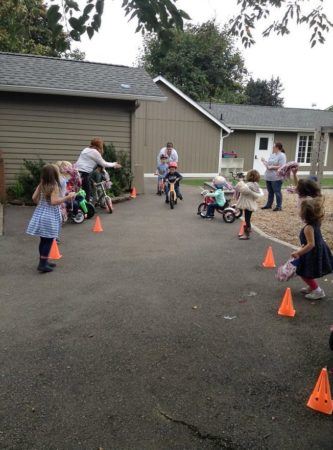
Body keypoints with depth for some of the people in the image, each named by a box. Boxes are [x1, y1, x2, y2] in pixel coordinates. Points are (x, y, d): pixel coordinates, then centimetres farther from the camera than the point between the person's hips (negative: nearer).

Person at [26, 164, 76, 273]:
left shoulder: (41, 185, 5)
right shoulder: (54, 186, -16)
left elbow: (34, 198, 6)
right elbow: (54, 202, -24)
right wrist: (68, 197, -19)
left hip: (40, 213, 7)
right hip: (50, 216, -7)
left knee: (43, 239, 16)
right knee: (48, 240, 0)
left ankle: (43, 261, 27)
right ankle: (42, 264, 0)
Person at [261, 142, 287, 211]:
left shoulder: (282, 156, -10)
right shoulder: (272, 155, 15)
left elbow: (282, 167, -18)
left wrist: (271, 167, -18)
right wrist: (264, 161, 13)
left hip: (276, 178, -8)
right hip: (268, 177, 8)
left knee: (277, 192, -2)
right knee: (270, 192, 15)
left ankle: (279, 206, 5)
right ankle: (269, 205, 24)